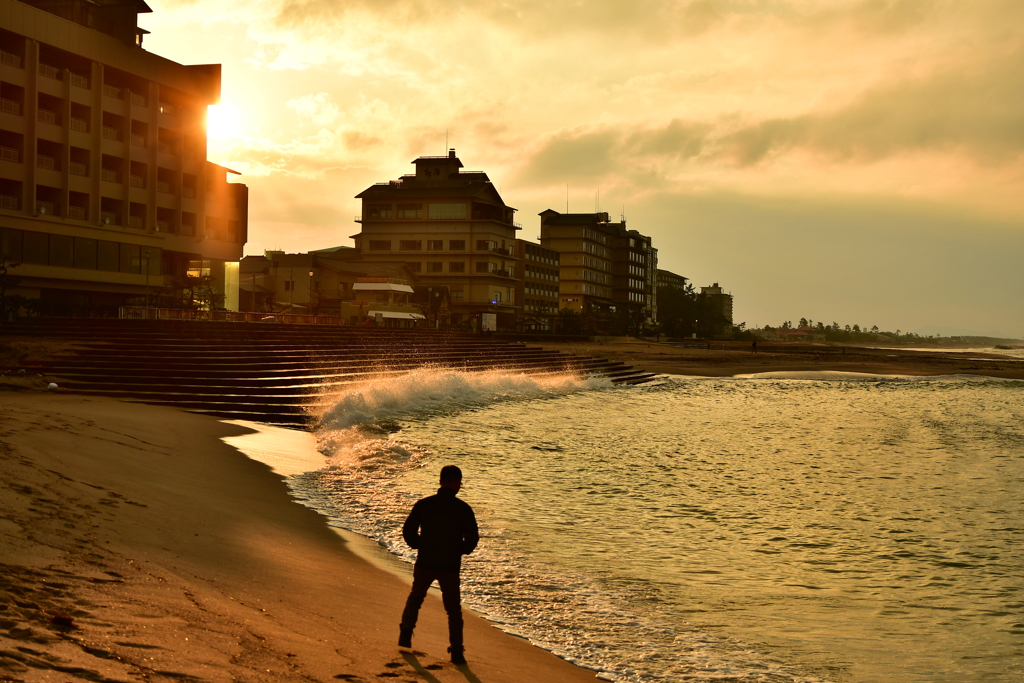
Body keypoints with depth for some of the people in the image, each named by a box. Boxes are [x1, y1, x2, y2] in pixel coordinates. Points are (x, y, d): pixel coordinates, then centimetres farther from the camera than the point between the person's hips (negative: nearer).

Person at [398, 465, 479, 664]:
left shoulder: (423, 505, -5)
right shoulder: (463, 509, -8)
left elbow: (408, 531, -3)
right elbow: (472, 538, -7)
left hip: (425, 563, 1)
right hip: (450, 567, -1)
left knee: (415, 598, 26)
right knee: (453, 609, 12)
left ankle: (406, 633, 20)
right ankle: (457, 651, 9)